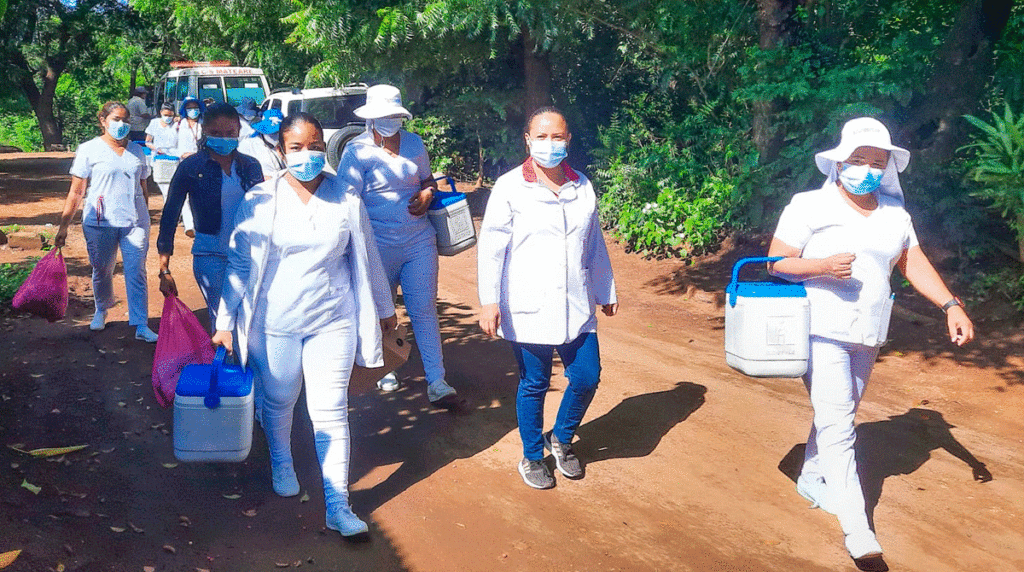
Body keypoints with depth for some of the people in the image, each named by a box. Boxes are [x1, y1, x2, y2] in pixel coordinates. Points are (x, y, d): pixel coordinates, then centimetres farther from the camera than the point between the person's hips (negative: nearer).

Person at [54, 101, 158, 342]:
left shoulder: (137, 151, 11)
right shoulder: (89, 150, 1)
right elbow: (76, 191, -2)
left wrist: (144, 220, 18)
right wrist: (63, 226, -5)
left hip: (134, 222, 2)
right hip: (100, 223, -2)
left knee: (137, 273, -5)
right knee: (102, 272, 11)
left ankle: (141, 326, -4)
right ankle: (101, 310, 38)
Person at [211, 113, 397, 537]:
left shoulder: (346, 198, -1)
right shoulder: (259, 201, -4)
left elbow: (366, 259, 8)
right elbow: (239, 264, -1)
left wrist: (384, 308, 16)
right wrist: (225, 322, -3)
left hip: (332, 322, 0)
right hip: (274, 323, 0)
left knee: (331, 412, 1)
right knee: (278, 402, 17)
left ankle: (337, 504, 9)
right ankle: (281, 463, 46)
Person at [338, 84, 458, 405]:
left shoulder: (414, 143, 9)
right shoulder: (357, 150, -5)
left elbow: (427, 180, 23)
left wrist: (427, 195, -2)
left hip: (420, 240, 2)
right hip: (379, 244, -2)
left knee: (424, 309, -1)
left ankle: (436, 382, 2)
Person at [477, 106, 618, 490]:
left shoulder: (582, 186, 8)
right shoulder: (509, 187, -5)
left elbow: (595, 243, 18)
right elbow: (490, 246, -6)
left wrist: (606, 291, 22)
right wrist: (489, 301, -13)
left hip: (576, 307, 4)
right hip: (528, 310, -4)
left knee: (587, 378, 4)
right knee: (534, 384, 6)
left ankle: (561, 438, 32)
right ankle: (532, 456, 28)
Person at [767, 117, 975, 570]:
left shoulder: (894, 211, 8)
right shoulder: (810, 206, -8)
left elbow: (913, 262, 10)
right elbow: (776, 263, -9)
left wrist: (950, 305, -2)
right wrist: (823, 266, -25)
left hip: (867, 335, 6)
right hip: (821, 331, -6)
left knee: (838, 415, 18)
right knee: (837, 425, -10)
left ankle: (811, 479, 41)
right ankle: (858, 533, -9)